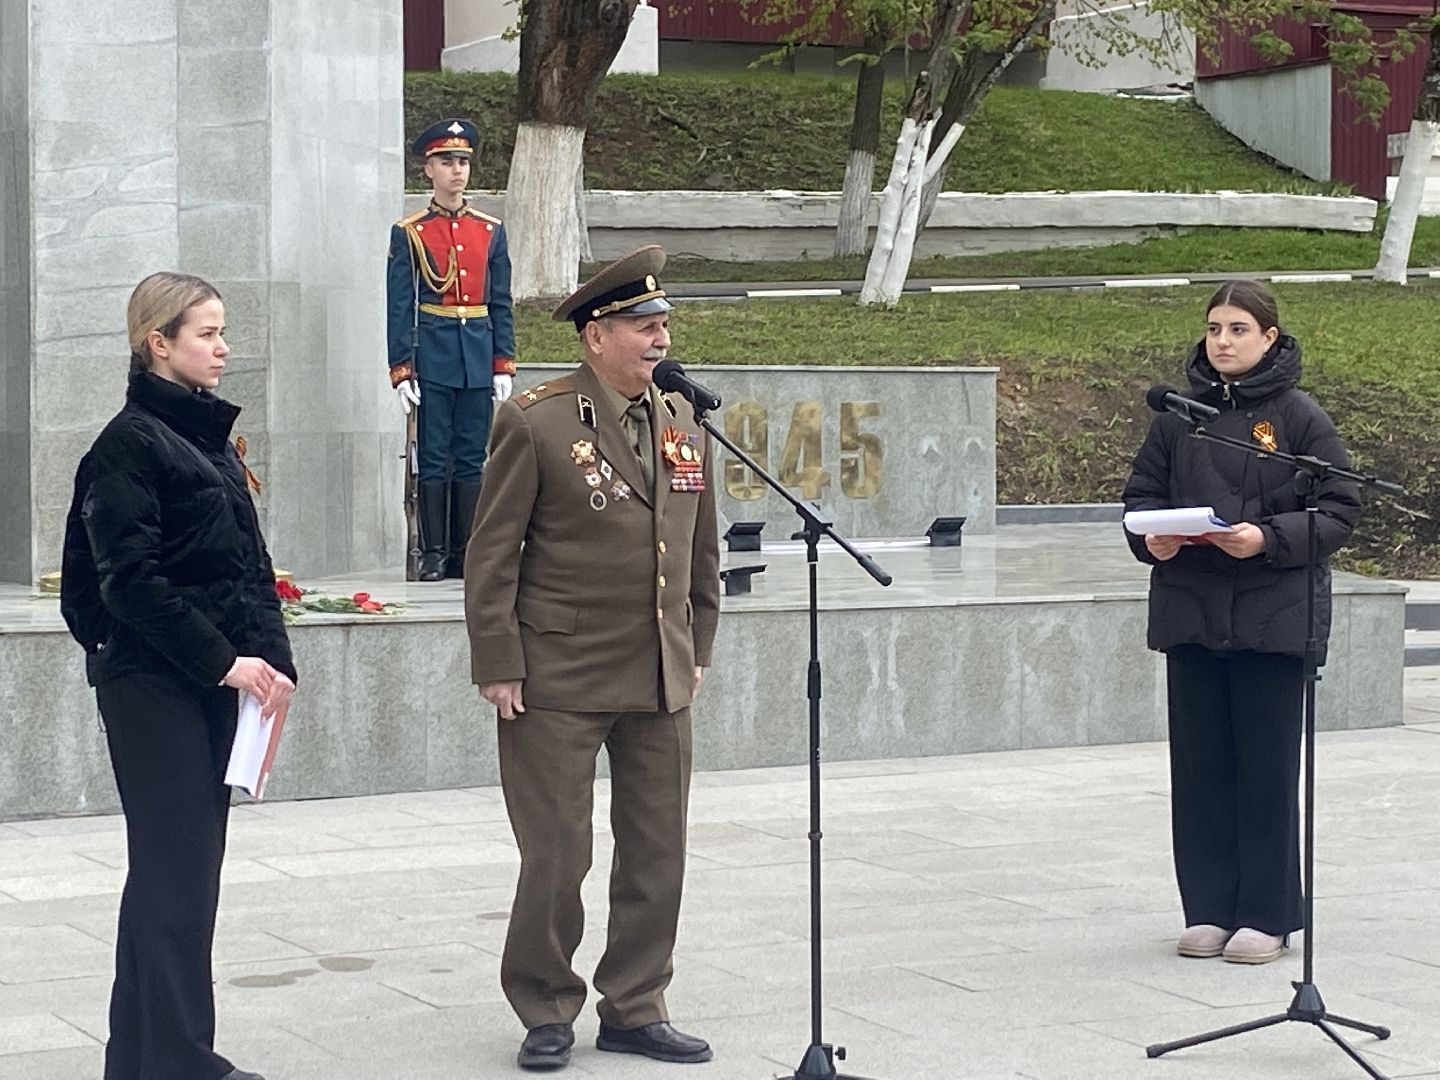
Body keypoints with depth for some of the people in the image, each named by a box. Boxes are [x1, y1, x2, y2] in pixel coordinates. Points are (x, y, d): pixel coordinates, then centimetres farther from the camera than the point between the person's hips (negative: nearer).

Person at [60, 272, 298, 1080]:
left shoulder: (212, 439, 15)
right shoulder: (130, 444, -9)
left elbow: (250, 562, 15)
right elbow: (131, 581, -16)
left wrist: (272, 660, 2)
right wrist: (221, 660, -17)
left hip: (217, 679, 8)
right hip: (153, 684, -8)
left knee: (188, 865, 10)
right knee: (175, 868, -7)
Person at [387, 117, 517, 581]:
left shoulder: (490, 230, 9)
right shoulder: (409, 233, 0)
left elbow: (501, 305, 11)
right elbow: (398, 308, -2)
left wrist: (503, 365, 5)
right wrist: (402, 371, -8)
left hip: (478, 357, 3)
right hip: (432, 356, -3)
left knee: (472, 459, 5)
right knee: (433, 459, 0)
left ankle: (467, 553, 10)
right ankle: (434, 554, 6)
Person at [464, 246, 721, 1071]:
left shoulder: (684, 423, 9)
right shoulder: (535, 423, -8)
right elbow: (492, 554, -7)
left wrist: (698, 649, 14)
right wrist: (498, 665, -10)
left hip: (662, 681, 6)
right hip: (559, 681, -5)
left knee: (658, 851, 9)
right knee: (557, 854, 1)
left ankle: (636, 1009, 22)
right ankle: (547, 1013, 17)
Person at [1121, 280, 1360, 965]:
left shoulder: (1300, 418, -3)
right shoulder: (1179, 415, 7)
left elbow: (1338, 510, -4)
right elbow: (1142, 493, 13)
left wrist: (1268, 538, -19)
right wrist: (1152, 537, -9)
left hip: (1274, 615, -3)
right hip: (1190, 611, 4)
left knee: (1268, 765, 1)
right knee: (1199, 762, 7)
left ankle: (1267, 915, 10)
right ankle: (1209, 909, 16)